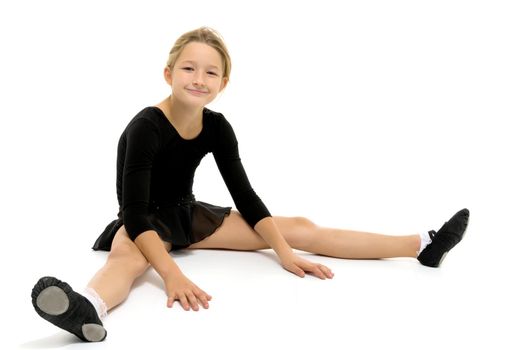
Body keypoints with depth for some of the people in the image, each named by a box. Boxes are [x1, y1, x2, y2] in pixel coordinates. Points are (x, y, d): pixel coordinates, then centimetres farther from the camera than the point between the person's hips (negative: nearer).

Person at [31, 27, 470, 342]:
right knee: (128, 256, -43)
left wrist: (286, 253, -11)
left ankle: (423, 245, 0)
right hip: (145, 223, -5)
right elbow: (136, 215, -33)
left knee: (298, 228, -1)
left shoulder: (217, 128, -8)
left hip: (189, 215, 5)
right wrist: (173, 275, -46)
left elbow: (246, 196, -3)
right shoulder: (145, 128, -26)